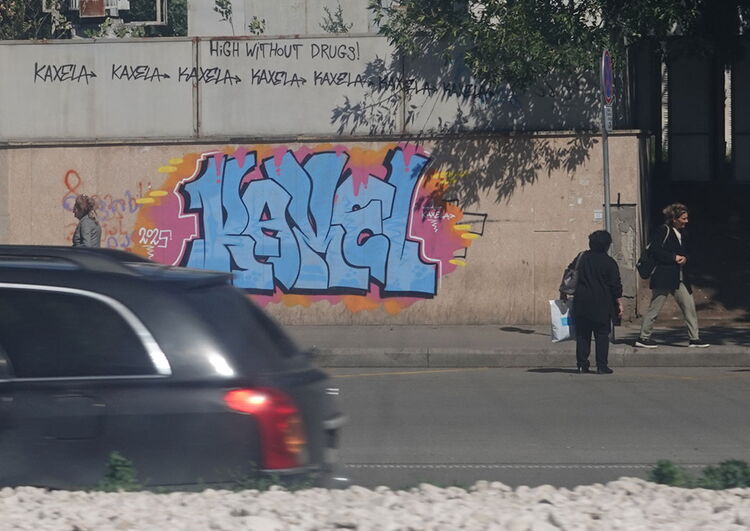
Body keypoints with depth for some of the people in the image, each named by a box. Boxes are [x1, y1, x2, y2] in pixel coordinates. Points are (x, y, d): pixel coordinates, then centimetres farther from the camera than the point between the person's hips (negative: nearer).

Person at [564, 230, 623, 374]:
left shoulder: (582, 257, 5)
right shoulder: (609, 262, -6)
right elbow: (616, 286, -6)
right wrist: (620, 304, 1)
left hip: (581, 303, 3)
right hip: (602, 306, -3)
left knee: (582, 335, 10)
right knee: (602, 335, 2)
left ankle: (582, 364, 8)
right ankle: (602, 365, -2)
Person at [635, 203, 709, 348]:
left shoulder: (682, 233, 15)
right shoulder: (663, 231, -10)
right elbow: (654, 251, -17)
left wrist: (684, 258, -1)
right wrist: (674, 258, -16)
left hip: (679, 278, 8)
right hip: (663, 276, -8)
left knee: (689, 306, 3)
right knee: (654, 308, -2)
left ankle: (694, 338, 7)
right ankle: (643, 337, 7)